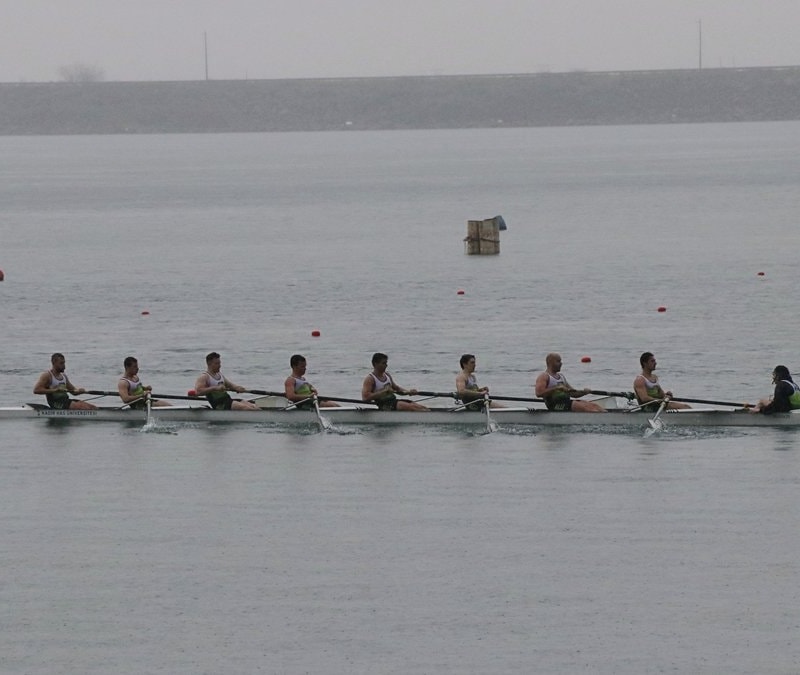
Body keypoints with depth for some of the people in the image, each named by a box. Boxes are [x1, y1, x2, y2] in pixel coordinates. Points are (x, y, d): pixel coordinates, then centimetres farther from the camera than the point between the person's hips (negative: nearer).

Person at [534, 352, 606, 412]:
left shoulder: (561, 376, 26)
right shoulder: (544, 377, 0)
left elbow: (573, 393, 26)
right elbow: (539, 393, -18)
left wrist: (584, 392, 4)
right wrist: (557, 388, -22)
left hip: (567, 402, 9)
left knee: (594, 405, -10)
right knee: (584, 407, -27)